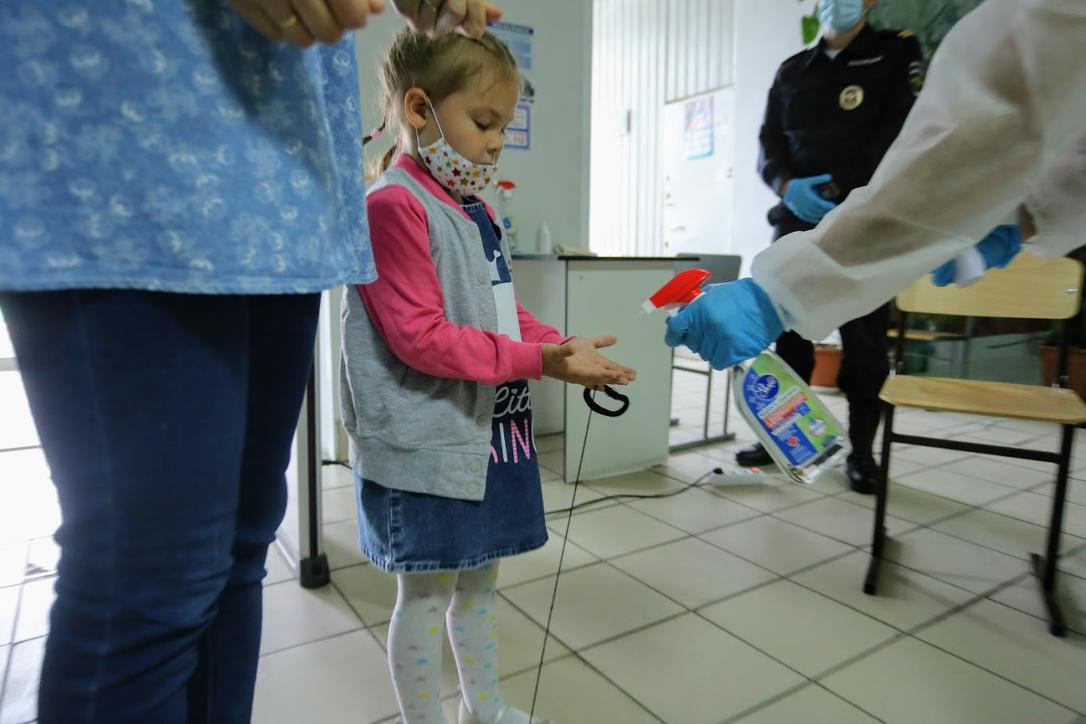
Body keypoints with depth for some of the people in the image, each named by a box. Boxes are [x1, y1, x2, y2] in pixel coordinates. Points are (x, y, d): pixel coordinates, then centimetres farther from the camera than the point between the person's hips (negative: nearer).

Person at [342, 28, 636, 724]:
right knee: (426, 594, 8)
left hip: (491, 431, 9)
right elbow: (421, 337, -21)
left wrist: (563, 347, -2)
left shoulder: (473, 208, 11)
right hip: (428, 444, -8)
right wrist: (541, 361, -23)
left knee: (480, 579, 22)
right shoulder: (394, 205, -15)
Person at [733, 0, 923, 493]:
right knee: (788, 336, 4)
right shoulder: (791, 71, 19)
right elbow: (769, 144, 10)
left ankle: (862, 450, 10)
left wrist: (835, 188, -15)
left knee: (863, 342, -1)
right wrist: (789, 187, -11)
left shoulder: (899, 53, 8)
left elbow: (901, 135, -5)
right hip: (796, 222, 3)